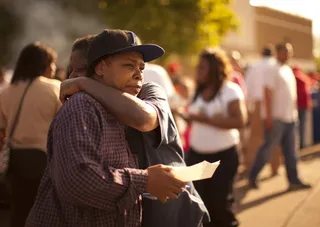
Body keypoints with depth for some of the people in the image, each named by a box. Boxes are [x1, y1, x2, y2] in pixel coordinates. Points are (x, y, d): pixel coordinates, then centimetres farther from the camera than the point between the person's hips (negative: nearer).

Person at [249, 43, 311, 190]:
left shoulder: (288, 70, 15)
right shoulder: (273, 70, -10)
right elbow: (267, 94, -16)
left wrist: (294, 113, 14)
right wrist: (269, 116, -21)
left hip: (290, 118, 8)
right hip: (276, 118, -8)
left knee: (290, 152, 8)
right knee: (267, 149, -1)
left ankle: (293, 181, 12)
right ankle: (252, 177, 11)